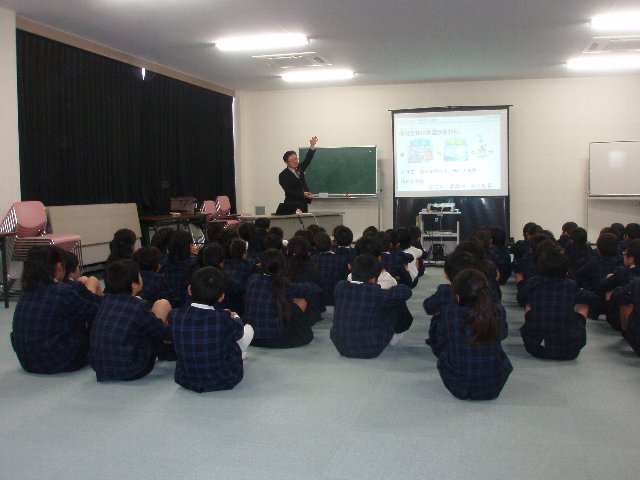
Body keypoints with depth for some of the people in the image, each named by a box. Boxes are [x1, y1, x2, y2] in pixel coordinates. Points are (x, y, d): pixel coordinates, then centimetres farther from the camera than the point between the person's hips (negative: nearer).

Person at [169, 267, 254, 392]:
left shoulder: (174, 316, -18)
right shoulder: (224, 319, -26)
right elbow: (239, 329, -3)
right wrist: (235, 317, 24)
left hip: (185, 381, 3)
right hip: (224, 381, -3)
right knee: (248, 328, 17)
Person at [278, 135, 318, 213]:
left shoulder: (299, 169, 14)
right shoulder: (283, 175, -6)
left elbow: (307, 159, 11)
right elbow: (288, 191, -15)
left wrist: (312, 146, -2)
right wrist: (302, 194, -26)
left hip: (303, 205, 6)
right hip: (292, 206, -6)